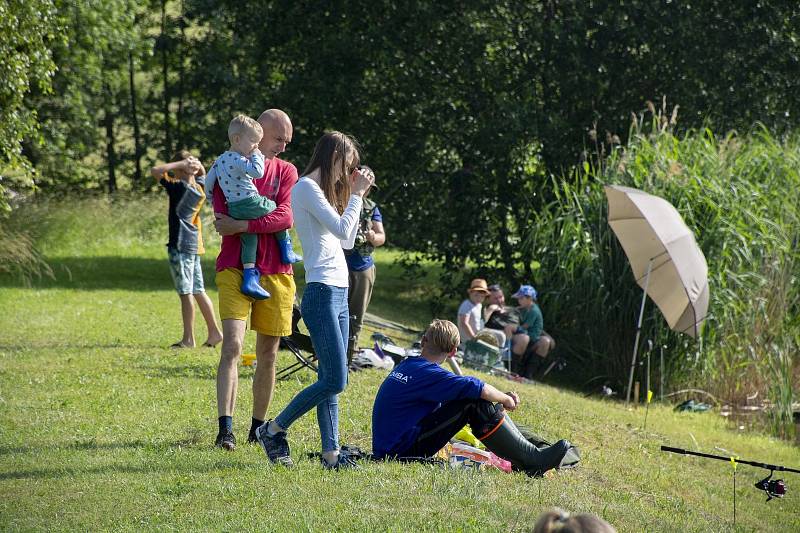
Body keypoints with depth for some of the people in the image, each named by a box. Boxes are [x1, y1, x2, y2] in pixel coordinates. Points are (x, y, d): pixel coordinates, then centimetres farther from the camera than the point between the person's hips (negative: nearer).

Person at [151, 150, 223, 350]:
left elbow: (155, 171, -18)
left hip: (180, 245, -8)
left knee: (186, 293, -5)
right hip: (195, 244, 8)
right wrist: (196, 165, 9)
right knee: (198, 291, 14)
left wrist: (181, 163, -13)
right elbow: (202, 174, 30)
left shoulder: (179, 187, -15)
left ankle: (188, 338, -2)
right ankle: (214, 331, 15)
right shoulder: (199, 189, 7)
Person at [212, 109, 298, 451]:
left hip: (275, 272, 3)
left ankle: (258, 427, 21)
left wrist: (242, 225, -16)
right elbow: (222, 220, -11)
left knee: (268, 355, 9)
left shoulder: (286, 171, 10)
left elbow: (285, 218, -7)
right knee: (232, 345, -16)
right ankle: (225, 429, -21)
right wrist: (267, 222, -16)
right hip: (234, 269, -3)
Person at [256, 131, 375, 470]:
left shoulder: (323, 190, 20)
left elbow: (347, 241, 22)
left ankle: (331, 454, 4)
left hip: (338, 293, 10)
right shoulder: (307, 188, -8)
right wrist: (356, 195, -5)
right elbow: (342, 230, -17)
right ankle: (274, 430, 1)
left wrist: (356, 194, 17)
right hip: (322, 293, -10)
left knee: (332, 381, 5)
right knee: (334, 381, -11)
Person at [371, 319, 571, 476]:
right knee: (477, 405, -17)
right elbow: (481, 390, -25)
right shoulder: (428, 373, -18)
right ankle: (531, 461, -13)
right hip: (402, 451, -9)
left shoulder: (406, 365, 11)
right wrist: (506, 400, -4)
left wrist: (503, 397, 11)